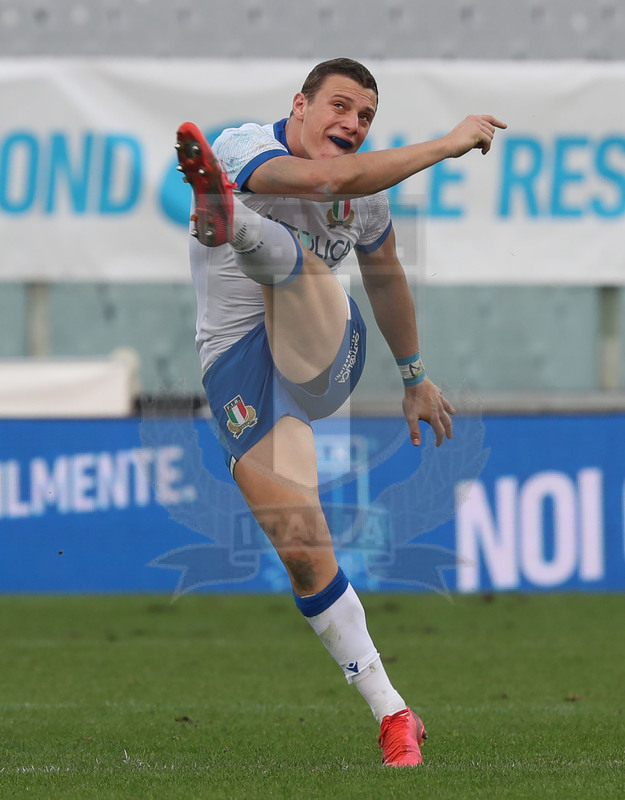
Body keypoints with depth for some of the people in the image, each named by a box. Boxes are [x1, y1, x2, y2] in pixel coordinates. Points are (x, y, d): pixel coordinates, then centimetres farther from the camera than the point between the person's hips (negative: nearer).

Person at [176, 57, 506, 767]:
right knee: (300, 543, -16)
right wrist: (449, 144, -24)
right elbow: (329, 179, -30)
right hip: (240, 372, -3)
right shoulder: (245, 148, -11)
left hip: (324, 355, 3)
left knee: (289, 253, -27)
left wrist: (415, 377, 37)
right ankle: (391, 714, -11)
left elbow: (385, 277, 29)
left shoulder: (365, 194, 10)